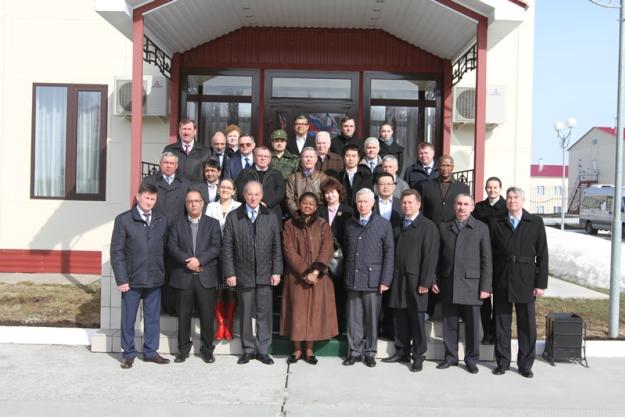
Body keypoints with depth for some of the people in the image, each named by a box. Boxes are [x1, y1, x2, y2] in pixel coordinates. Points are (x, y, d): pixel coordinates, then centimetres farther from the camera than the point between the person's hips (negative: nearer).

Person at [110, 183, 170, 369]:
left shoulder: (162, 221, 7)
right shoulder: (123, 220, -3)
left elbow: (164, 249, 10)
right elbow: (116, 251, -5)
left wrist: (162, 273, 4)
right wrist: (121, 279, -9)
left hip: (155, 279, 3)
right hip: (132, 280, -3)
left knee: (153, 318, 10)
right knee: (128, 319, 6)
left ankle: (150, 351, 23)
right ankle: (128, 354, 20)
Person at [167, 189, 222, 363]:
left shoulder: (213, 223, 8)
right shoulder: (177, 224, 12)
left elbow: (216, 247, -3)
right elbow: (172, 246, 0)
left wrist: (199, 260, -15)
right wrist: (187, 261, -13)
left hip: (206, 276, -1)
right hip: (183, 276, 1)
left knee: (207, 314, 2)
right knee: (184, 314, 7)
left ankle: (207, 349, 14)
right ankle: (183, 349, 18)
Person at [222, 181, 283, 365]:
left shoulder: (271, 218, 6)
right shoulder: (233, 217, 2)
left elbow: (277, 247, 5)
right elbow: (227, 248, 0)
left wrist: (276, 271, -1)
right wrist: (229, 273, -6)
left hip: (265, 274, 1)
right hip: (243, 274, -1)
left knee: (264, 314, 5)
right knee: (245, 314, 7)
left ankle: (262, 350, 17)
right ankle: (248, 350, 20)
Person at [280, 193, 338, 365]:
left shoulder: (323, 225, 4)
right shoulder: (289, 225, 2)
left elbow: (327, 250, -5)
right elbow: (289, 251, -6)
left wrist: (315, 272, -17)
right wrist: (305, 273, -14)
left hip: (318, 277, 1)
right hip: (295, 276, 0)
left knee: (314, 311, 2)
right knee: (296, 312, 2)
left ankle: (309, 350, 12)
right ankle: (297, 350, 13)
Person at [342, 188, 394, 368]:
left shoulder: (384, 225, 0)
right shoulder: (349, 224, 11)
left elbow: (389, 254, -2)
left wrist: (385, 280, -7)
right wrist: (346, 274, 8)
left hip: (372, 279, -3)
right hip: (352, 279, 3)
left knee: (371, 318, 4)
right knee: (354, 317, 6)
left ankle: (370, 352, 17)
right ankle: (354, 351, 17)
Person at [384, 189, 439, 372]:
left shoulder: (428, 226, -4)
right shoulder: (399, 225, 13)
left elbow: (430, 256, -10)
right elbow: (394, 252, 12)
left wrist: (425, 282, -14)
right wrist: (391, 277, 6)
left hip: (416, 279, -5)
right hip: (398, 278, 5)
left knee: (417, 318, 2)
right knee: (399, 317, 10)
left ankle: (418, 355, 13)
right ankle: (402, 351, 22)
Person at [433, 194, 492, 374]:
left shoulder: (481, 228, 2)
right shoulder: (444, 227, 10)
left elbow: (486, 260, -1)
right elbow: (439, 256, 11)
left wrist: (486, 286, -6)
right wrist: (435, 280, 5)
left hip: (471, 285, -2)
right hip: (448, 285, 2)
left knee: (472, 325, 5)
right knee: (449, 324, 9)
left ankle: (471, 359, 19)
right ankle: (450, 356, 23)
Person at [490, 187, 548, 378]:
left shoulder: (535, 222, 3)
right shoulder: (496, 223, 6)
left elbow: (542, 255, 1)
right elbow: (491, 254, 4)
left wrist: (541, 283, -4)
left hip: (526, 281, -1)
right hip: (502, 282, 1)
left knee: (527, 325, 5)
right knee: (501, 325, 8)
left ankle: (525, 364, 17)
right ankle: (502, 362, 20)